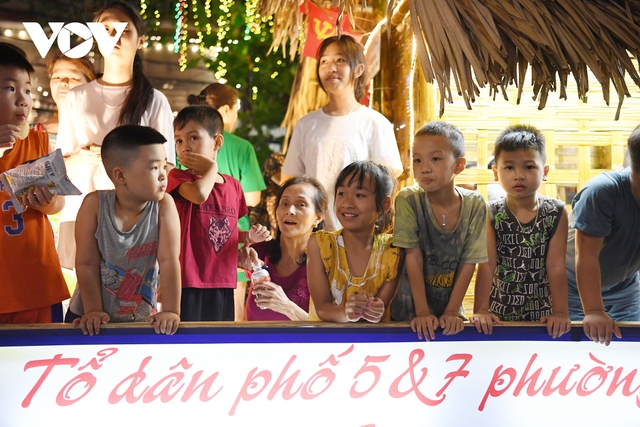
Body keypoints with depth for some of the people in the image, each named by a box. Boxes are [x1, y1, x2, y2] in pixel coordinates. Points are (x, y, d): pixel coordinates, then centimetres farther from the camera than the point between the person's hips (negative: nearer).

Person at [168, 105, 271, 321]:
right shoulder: (178, 177, -4)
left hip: (223, 284, 5)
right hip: (188, 282, -5)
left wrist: (249, 237, 3)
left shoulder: (233, 185, 11)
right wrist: (212, 168, -11)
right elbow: (199, 194, -28)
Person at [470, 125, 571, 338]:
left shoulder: (556, 213, -3)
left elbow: (556, 266, -6)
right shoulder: (491, 214, -4)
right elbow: (487, 265, -9)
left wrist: (561, 312, -13)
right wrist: (480, 311, -17)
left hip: (541, 313, 0)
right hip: (499, 313, 0)